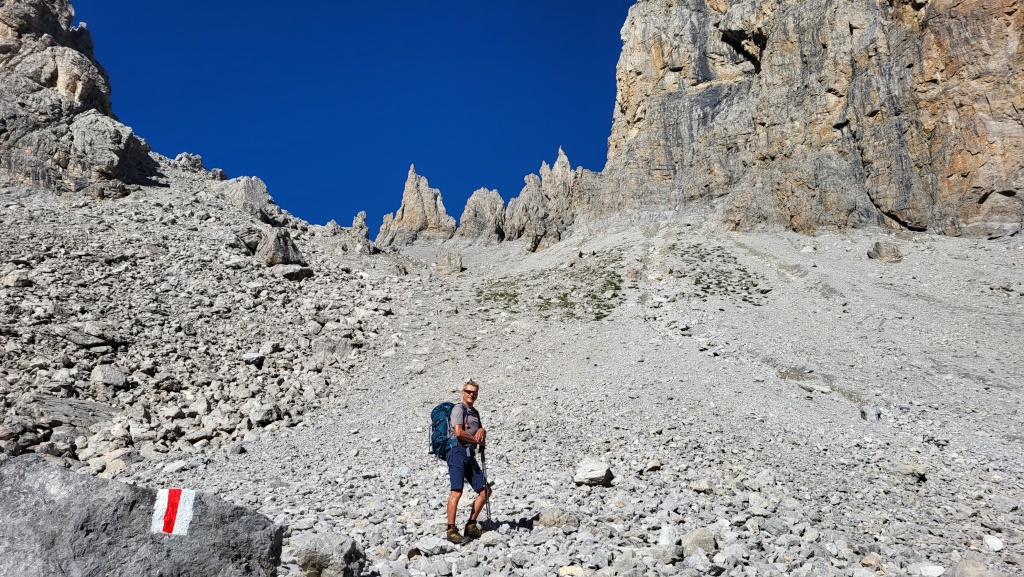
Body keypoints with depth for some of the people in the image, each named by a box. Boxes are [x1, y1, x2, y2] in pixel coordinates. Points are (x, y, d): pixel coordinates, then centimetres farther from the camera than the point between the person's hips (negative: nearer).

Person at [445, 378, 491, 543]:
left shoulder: (475, 412, 25)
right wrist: (478, 441, -3)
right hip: (458, 451, -9)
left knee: (485, 491, 8)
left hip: (470, 455, 9)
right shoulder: (459, 408, -2)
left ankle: (471, 526, 15)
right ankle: (451, 530, -17)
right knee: (457, 491, -18)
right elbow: (458, 432, -15)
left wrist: (482, 431, 2)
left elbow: (481, 436, 27)